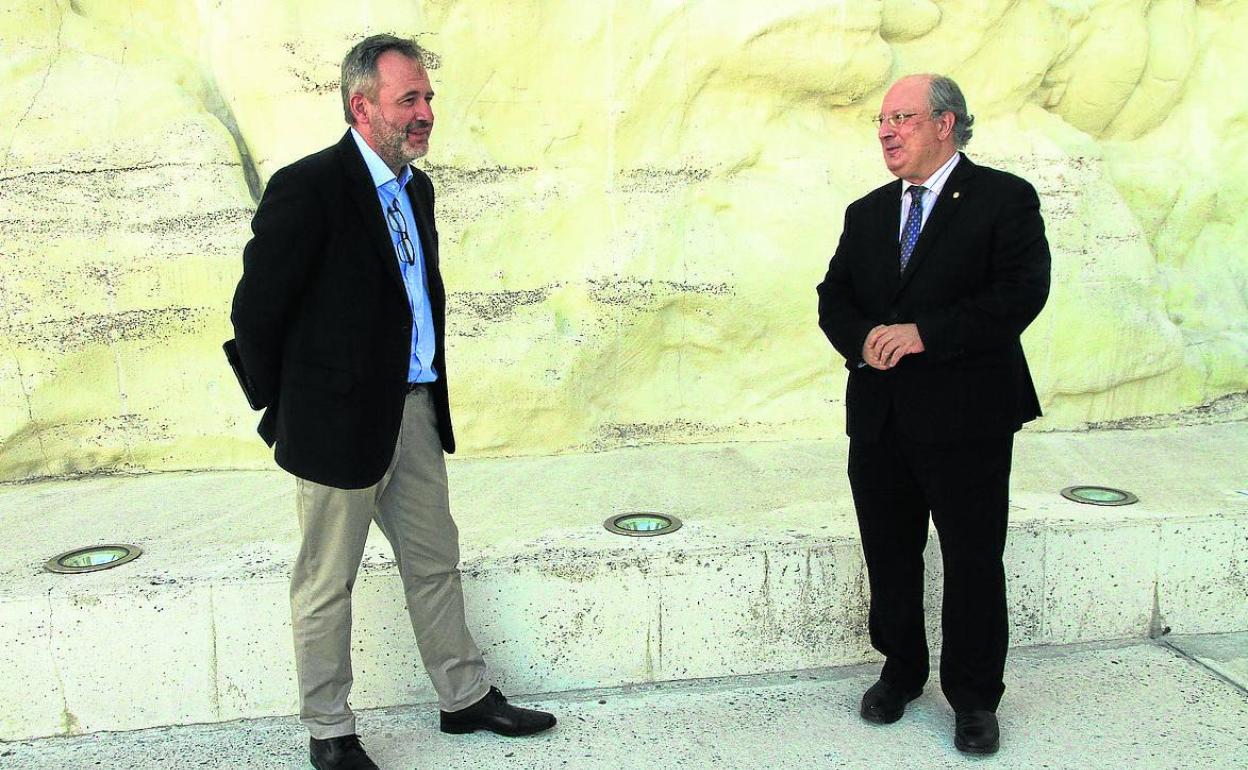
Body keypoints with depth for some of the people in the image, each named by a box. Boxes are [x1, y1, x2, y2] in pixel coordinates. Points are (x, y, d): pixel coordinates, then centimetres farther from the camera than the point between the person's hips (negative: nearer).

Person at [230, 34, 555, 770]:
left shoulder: (416, 187, 9)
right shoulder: (307, 187, -16)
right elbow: (257, 311, -13)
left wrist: (430, 389, 15)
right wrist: (288, 412, -3)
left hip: (416, 411, 8)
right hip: (340, 421, -7)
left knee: (435, 564, 18)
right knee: (328, 584, 8)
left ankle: (466, 697, 34)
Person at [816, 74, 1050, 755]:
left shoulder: (1004, 199, -3)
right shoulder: (866, 213, 15)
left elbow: (1021, 291, -15)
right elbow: (833, 297, 12)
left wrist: (924, 333, -21)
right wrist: (864, 338, -11)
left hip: (967, 416, -5)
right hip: (880, 417, 5)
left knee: (974, 561, 4)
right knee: (889, 556, 14)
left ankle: (974, 699, 21)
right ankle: (900, 673, 34)